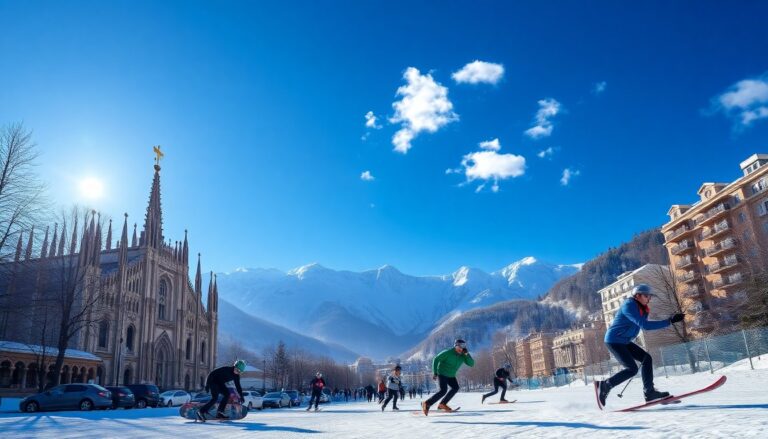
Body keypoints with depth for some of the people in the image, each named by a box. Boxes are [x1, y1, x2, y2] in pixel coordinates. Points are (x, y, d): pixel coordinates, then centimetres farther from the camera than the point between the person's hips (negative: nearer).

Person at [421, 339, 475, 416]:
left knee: (455, 387, -5)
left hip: (451, 376, 7)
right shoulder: (448, 353, -21)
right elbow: (436, 359, -16)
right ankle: (427, 404, -17)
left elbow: (471, 364, -13)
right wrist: (435, 373, -18)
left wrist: (467, 354, -26)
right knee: (443, 390, -21)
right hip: (442, 374, -7)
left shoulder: (463, 356, -5)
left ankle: (442, 404, 5)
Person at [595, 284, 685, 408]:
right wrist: (669, 321, -32)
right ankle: (605, 385, -4)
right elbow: (644, 325, -30)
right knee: (632, 368, -14)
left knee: (646, 358, 2)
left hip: (624, 342, 10)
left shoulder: (641, 308, 9)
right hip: (614, 340, -10)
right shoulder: (629, 305, -21)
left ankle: (649, 392, 5)